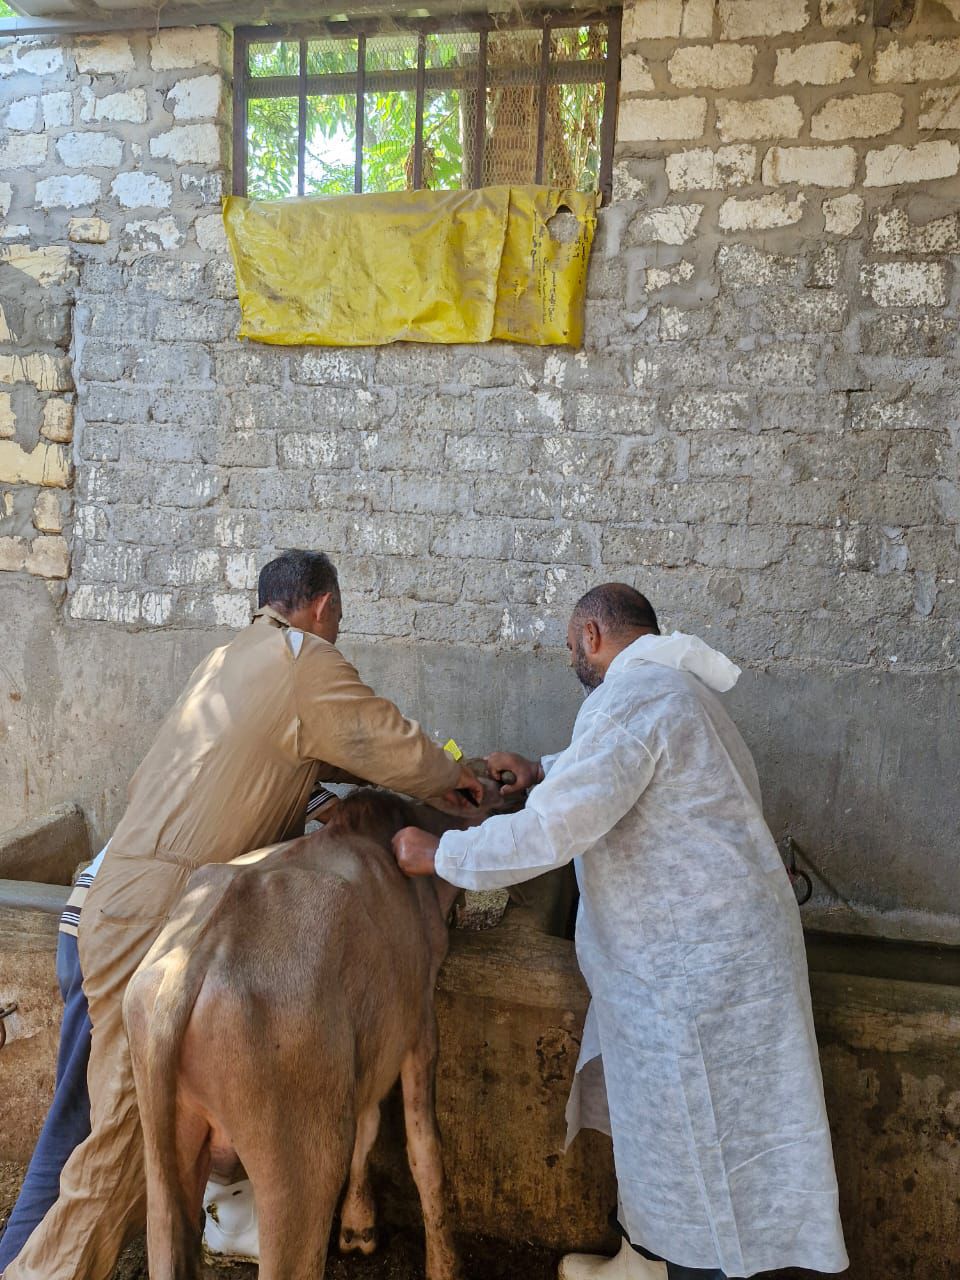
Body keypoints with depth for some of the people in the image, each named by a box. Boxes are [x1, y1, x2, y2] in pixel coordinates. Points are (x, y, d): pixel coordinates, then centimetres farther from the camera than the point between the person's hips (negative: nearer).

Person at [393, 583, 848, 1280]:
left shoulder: (632, 696, -21)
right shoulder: (669, 686, 12)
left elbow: (553, 830, -28)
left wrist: (442, 853, -17)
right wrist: (544, 770, 23)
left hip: (697, 961, -10)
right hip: (679, 947, 10)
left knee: (695, 1140, 6)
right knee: (658, 1114, 22)